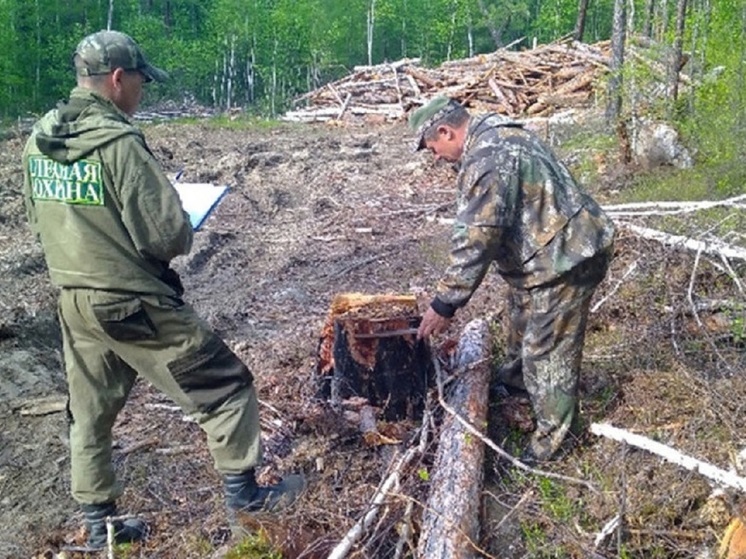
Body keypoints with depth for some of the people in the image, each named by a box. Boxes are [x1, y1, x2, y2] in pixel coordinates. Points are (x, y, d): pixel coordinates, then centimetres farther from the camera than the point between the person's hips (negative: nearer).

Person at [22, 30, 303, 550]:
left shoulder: (39, 140, 3)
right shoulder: (118, 142, -21)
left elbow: (41, 218, 15)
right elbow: (168, 236, -22)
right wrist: (183, 232, 0)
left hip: (74, 299, 8)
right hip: (134, 303, -8)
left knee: (90, 413, 19)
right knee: (225, 384, 8)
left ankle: (99, 522, 33)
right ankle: (244, 494, 19)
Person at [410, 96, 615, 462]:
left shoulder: (486, 158, -25)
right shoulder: (498, 135, 9)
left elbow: (474, 240, -28)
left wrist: (444, 304, -22)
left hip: (564, 256, -11)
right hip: (558, 247, 11)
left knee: (549, 349, -1)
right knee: (523, 314, 28)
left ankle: (551, 438, 13)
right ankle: (517, 377, 51)